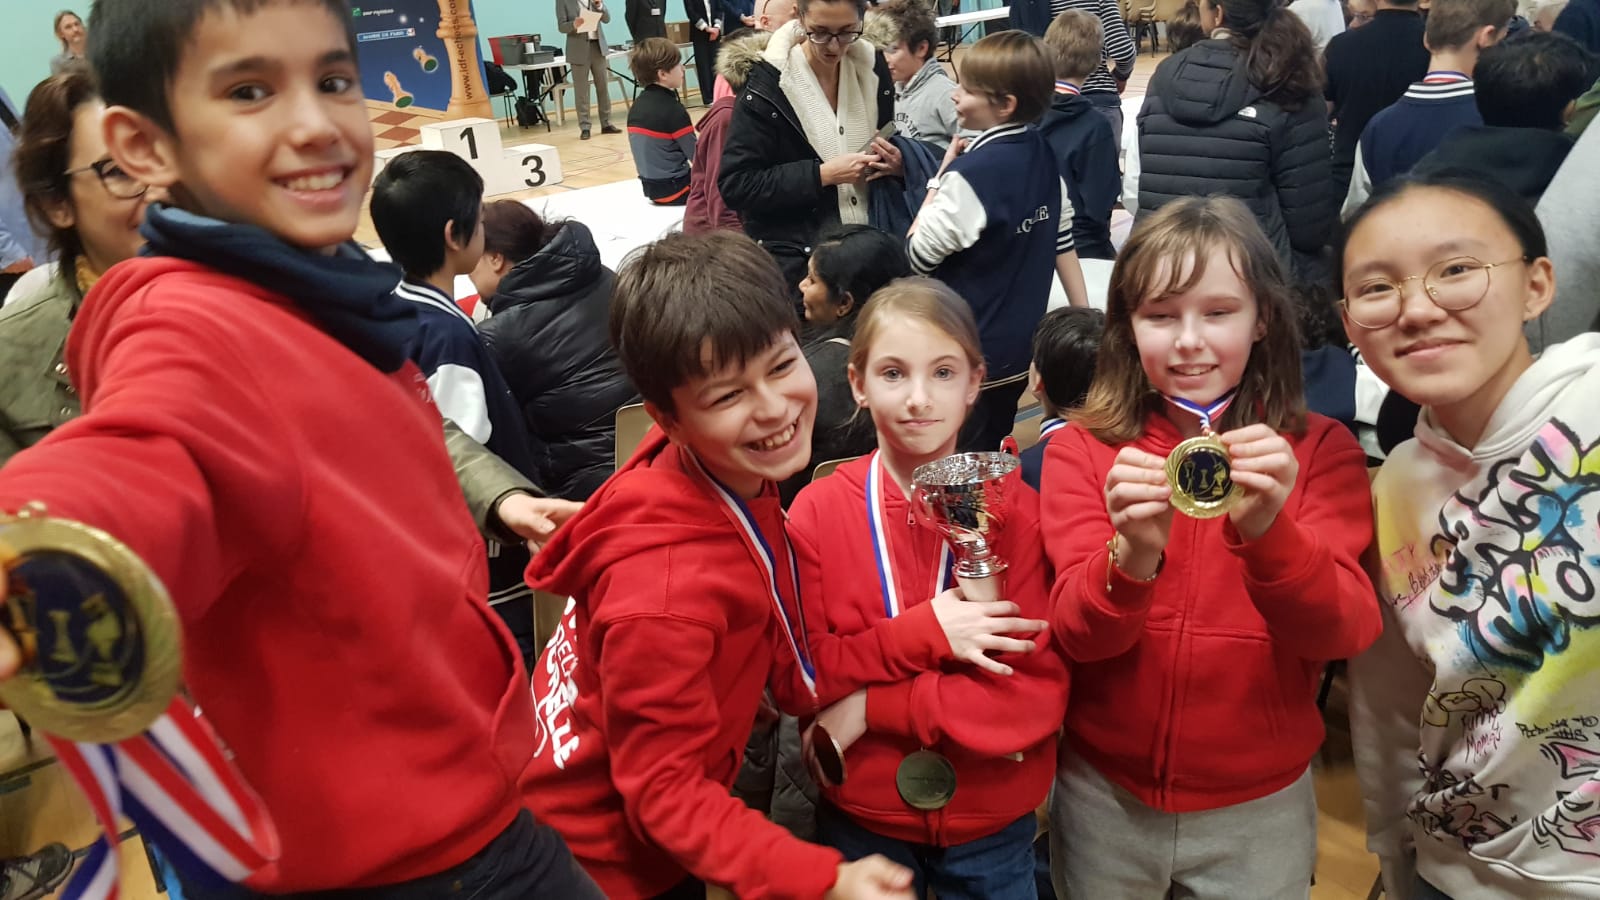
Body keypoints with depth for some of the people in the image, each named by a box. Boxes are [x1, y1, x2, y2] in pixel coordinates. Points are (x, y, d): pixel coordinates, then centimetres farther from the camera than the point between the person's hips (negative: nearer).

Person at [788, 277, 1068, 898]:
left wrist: (871, 706, -21)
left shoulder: (1019, 511, -12)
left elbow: (1039, 695, -16)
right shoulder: (816, 511, -11)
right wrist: (923, 633, -25)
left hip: (993, 824, 0)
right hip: (861, 818, 0)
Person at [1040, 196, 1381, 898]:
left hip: (1259, 805, 0)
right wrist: (1133, 553, -36)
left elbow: (1343, 632, -17)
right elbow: (1076, 635, -16)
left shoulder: (1322, 451, -6)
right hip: (1104, 795, 0)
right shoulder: (1081, 450, -7)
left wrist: (1267, 533, -35)